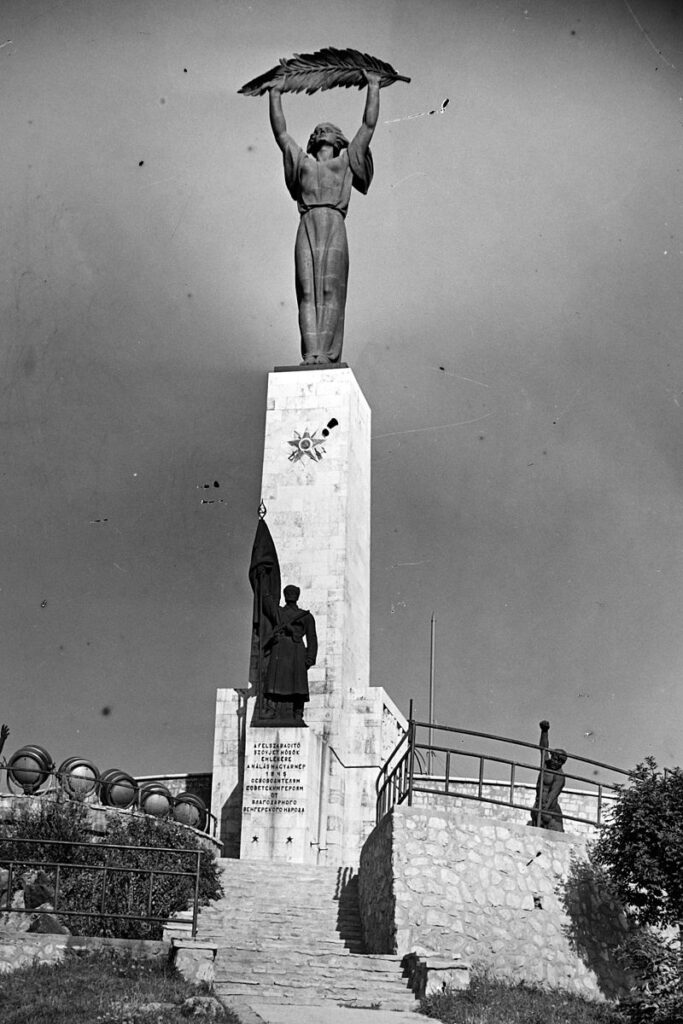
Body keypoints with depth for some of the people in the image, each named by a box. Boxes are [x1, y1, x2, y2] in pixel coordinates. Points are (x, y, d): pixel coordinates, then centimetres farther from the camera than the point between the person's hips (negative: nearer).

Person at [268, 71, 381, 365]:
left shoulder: (347, 161, 24)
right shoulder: (302, 162, 26)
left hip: (335, 228, 0)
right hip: (307, 228, 0)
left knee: (331, 291, -9)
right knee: (308, 292, -11)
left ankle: (327, 354, -19)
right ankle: (310, 353, -21)